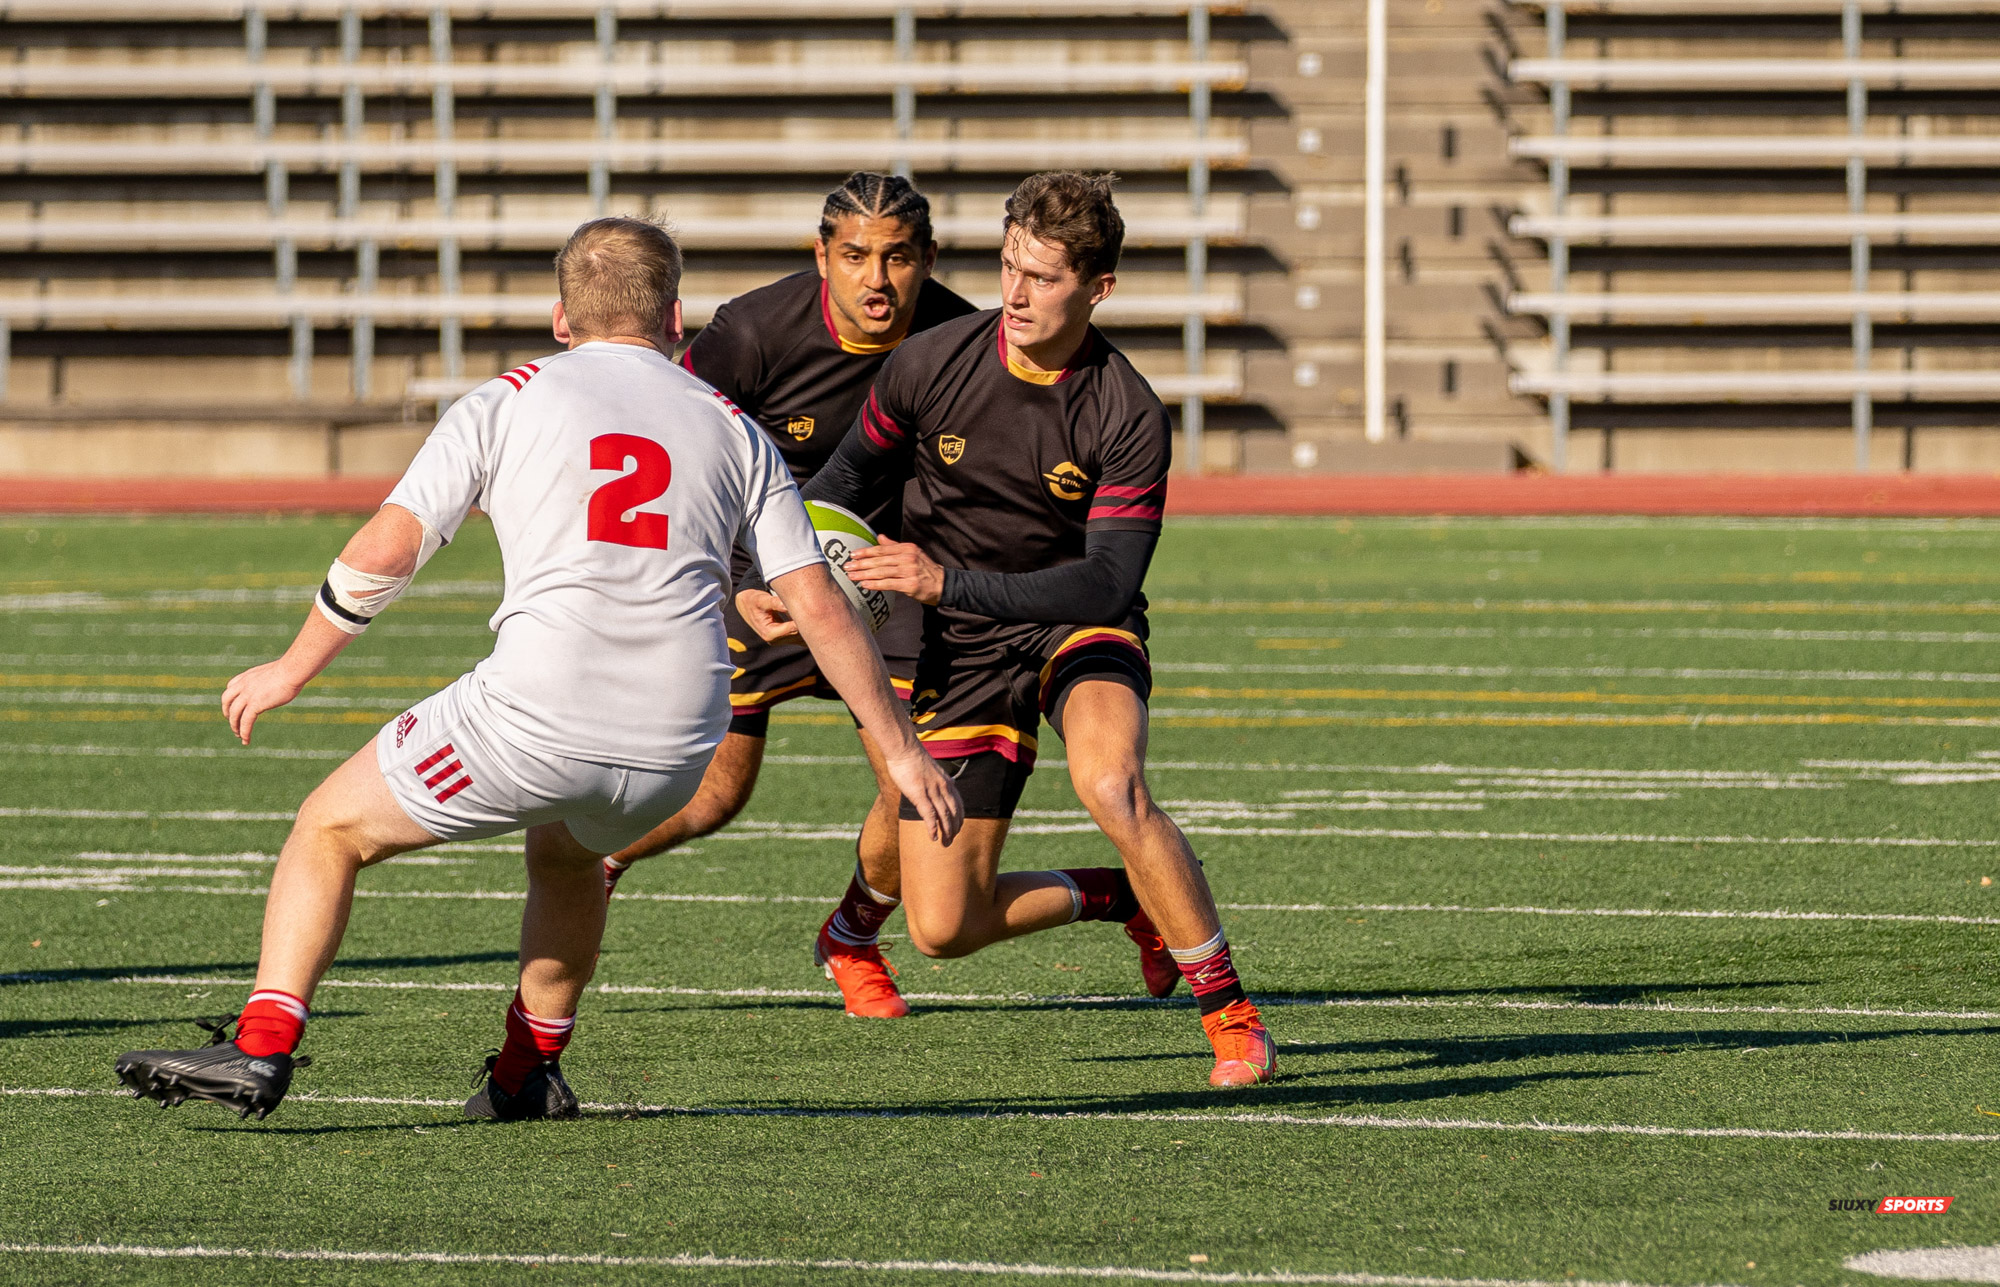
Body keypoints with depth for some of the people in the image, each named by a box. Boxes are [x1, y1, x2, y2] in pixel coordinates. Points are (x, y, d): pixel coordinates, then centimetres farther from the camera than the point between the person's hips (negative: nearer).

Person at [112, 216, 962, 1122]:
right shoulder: (733, 431, 16)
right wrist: (900, 748, 17)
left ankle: (262, 1048, 0)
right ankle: (529, 1072, 35)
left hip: (535, 718, -4)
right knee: (567, 850, 37)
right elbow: (819, 606, 12)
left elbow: (385, 549, 2)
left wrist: (293, 669, 14)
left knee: (331, 830, 13)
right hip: (675, 749, 4)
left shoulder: (507, 403, 8)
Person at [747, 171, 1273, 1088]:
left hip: (1079, 628, -3)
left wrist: (950, 581, -34)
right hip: (960, 653, 3)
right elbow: (853, 476, 8)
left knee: (1111, 786, -36)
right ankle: (1125, 900, 25)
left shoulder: (1129, 418, -19)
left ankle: (1230, 1012, -19)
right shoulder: (930, 364, -11)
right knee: (941, 927, -5)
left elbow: (1110, 580, -25)